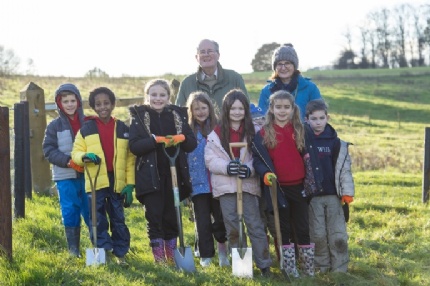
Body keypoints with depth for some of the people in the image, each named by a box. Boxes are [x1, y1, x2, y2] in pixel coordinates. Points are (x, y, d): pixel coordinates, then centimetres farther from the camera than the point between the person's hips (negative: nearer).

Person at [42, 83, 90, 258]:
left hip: (87, 175, 0)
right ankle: (73, 249, 13)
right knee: (70, 212, 3)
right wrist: (68, 162, -15)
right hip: (65, 177, 0)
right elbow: (48, 150, -3)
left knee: (91, 210, 3)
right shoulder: (55, 126, 1)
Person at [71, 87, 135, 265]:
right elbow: (76, 152, 5)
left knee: (118, 220, 8)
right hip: (95, 182, -1)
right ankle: (104, 251, 9)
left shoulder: (123, 129, 8)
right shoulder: (86, 128, 5)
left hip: (117, 182, 1)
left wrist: (130, 184, 2)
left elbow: (130, 159, 8)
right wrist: (85, 156, -19)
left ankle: (119, 253, 17)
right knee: (98, 220, 1)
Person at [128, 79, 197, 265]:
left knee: (172, 217, 8)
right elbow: (134, 145, -10)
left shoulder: (178, 115, 9)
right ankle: (159, 257, 9)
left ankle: (171, 255, 21)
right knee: (154, 216, -2)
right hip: (150, 176, -2)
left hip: (174, 174, 3)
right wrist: (157, 139, -21)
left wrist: (181, 138, -16)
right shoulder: (139, 116, 1)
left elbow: (192, 143, 5)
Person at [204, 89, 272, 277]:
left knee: (255, 224, -2)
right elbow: (210, 159, -2)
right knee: (232, 226, 8)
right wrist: (226, 167, -18)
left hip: (248, 184, -1)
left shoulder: (253, 132, 2)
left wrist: (250, 169, -18)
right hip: (225, 185, 1)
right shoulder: (216, 133, 2)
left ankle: (264, 264, 4)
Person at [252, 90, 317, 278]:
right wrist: (265, 173, -22)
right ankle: (289, 268, 17)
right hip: (277, 188, -1)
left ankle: (309, 268, 17)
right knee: (283, 229, 8)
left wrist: (310, 181, 4)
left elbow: (307, 156, 10)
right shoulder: (263, 134, -2)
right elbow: (258, 158, -4)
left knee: (303, 228, 8)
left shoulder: (300, 131, 5)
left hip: (299, 187, 2)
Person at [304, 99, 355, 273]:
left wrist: (347, 192, -3)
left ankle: (340, 270, 9)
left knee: (338, 235, -1)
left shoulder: (336, 142, 3)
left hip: (333, 195, 1)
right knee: (318, 235, 3)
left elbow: (344, 168, 3)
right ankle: (321, 268, 16)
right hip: (312, 196, -1)